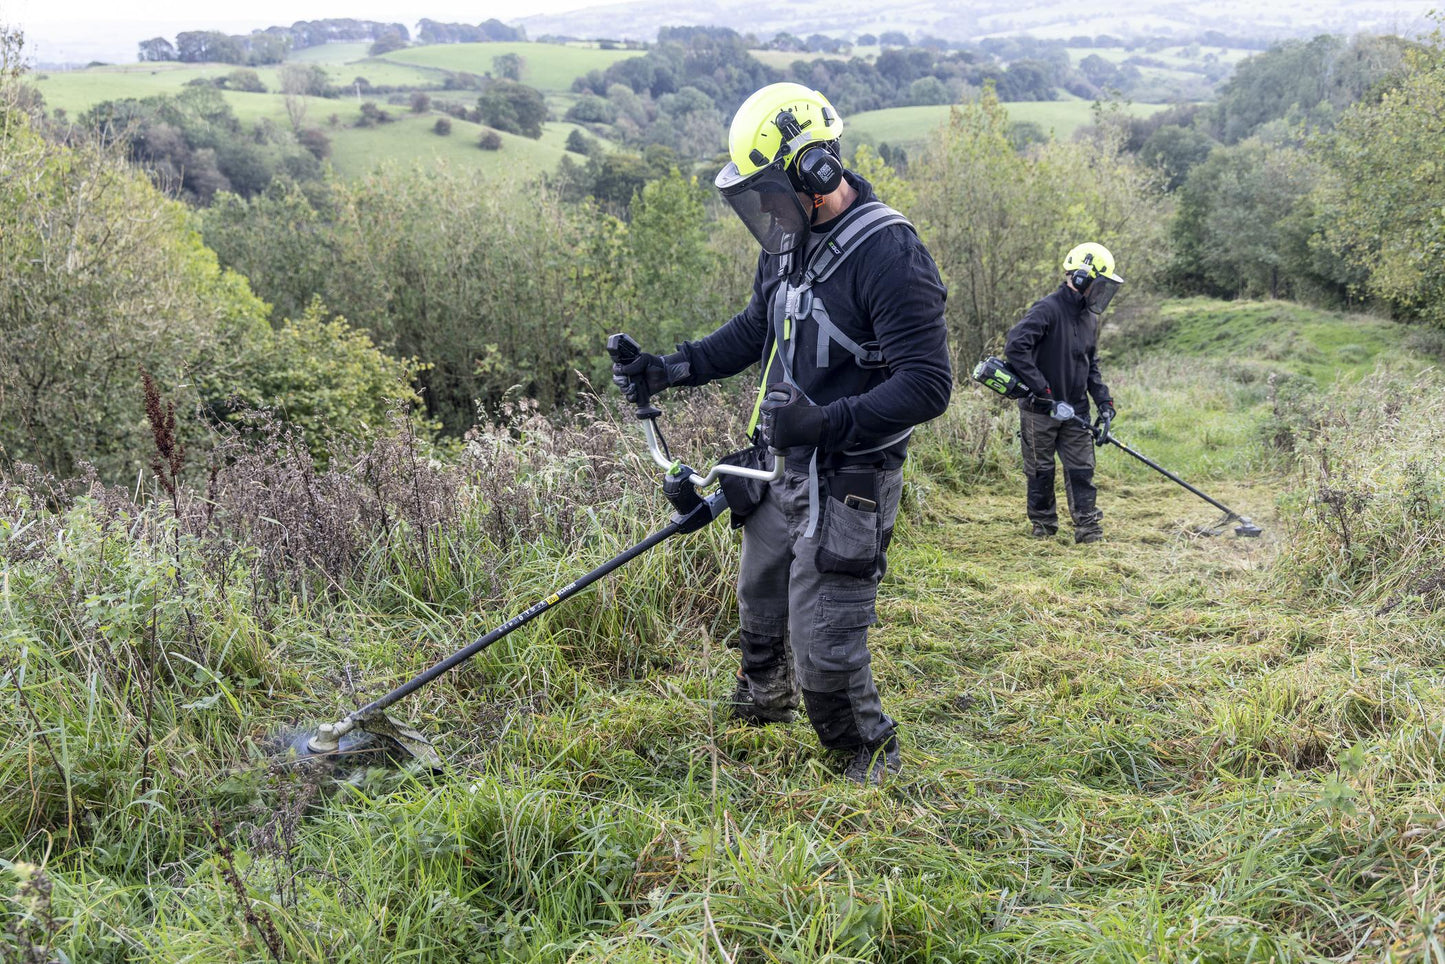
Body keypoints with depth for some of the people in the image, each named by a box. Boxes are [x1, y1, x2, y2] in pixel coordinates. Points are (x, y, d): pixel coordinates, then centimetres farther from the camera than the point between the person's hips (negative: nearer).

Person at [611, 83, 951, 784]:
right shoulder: (788, 239, 4)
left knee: (824, 650, -6)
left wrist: (830, 422, -36)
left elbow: (927, 385, -25)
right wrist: (673, 369, 8)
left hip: (846, 481, -8)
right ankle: (761, 707, 55)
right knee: (759, 605, 26)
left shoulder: (890, 256, -23)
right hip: (778, 465, 8)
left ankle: (872, 764, 22)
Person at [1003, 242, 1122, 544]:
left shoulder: (1089, 318, 11)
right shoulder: (1048, 309, -16)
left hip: (1075, 411, 6)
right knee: (1041, 471, 6)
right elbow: (1015, 346, -29)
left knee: (1082, 469, 4)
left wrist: (1104, 401, 5)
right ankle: (1044, 527, 21)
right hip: (1039, 410, -6)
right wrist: (1045, 393, -28)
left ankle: (1088, 528, 9)